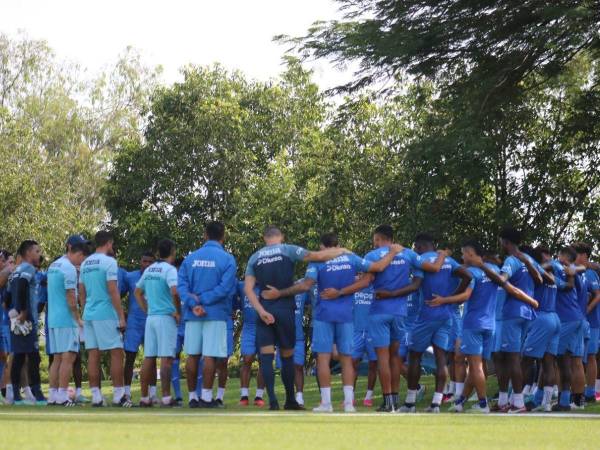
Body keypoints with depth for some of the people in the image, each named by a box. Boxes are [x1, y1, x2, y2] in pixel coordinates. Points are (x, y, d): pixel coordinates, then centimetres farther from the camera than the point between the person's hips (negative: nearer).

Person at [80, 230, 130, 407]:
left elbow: (81, 293, 16)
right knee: (116, 352, -1)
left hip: (89, 314, 7)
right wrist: (121, 317, -11)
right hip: (106, 314, -7)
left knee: (93, 354, 6)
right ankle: (118, 395, -4)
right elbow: (113, 291, -14)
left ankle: (96, 396, 5)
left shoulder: (85, 264, 12)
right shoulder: (109, 262, -9)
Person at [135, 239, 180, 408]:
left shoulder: (149, 270, 12)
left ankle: (144, 398, 10)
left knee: (149, 358, 8)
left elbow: (137, 292, 22)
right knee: (166, 358, -7)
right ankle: (166, 398, -11)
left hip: (151, 317, 6)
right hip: (166, 317, -6)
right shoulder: (169, 270, -10)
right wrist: (178, 312, -12)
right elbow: (174, 292, -25)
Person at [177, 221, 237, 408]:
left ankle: (192, 397, 13)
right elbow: (225, 287, -14)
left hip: (192, 315, 4)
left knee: (192, 356, 9)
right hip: (215, 314, -4)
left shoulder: (190, 258, 8)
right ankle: (206, 397, -2)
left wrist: (193, 304, -12)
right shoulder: (227, 259, -4)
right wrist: (202, 300, -11)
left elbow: (181, 285, -2)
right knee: (210, 356, -1)